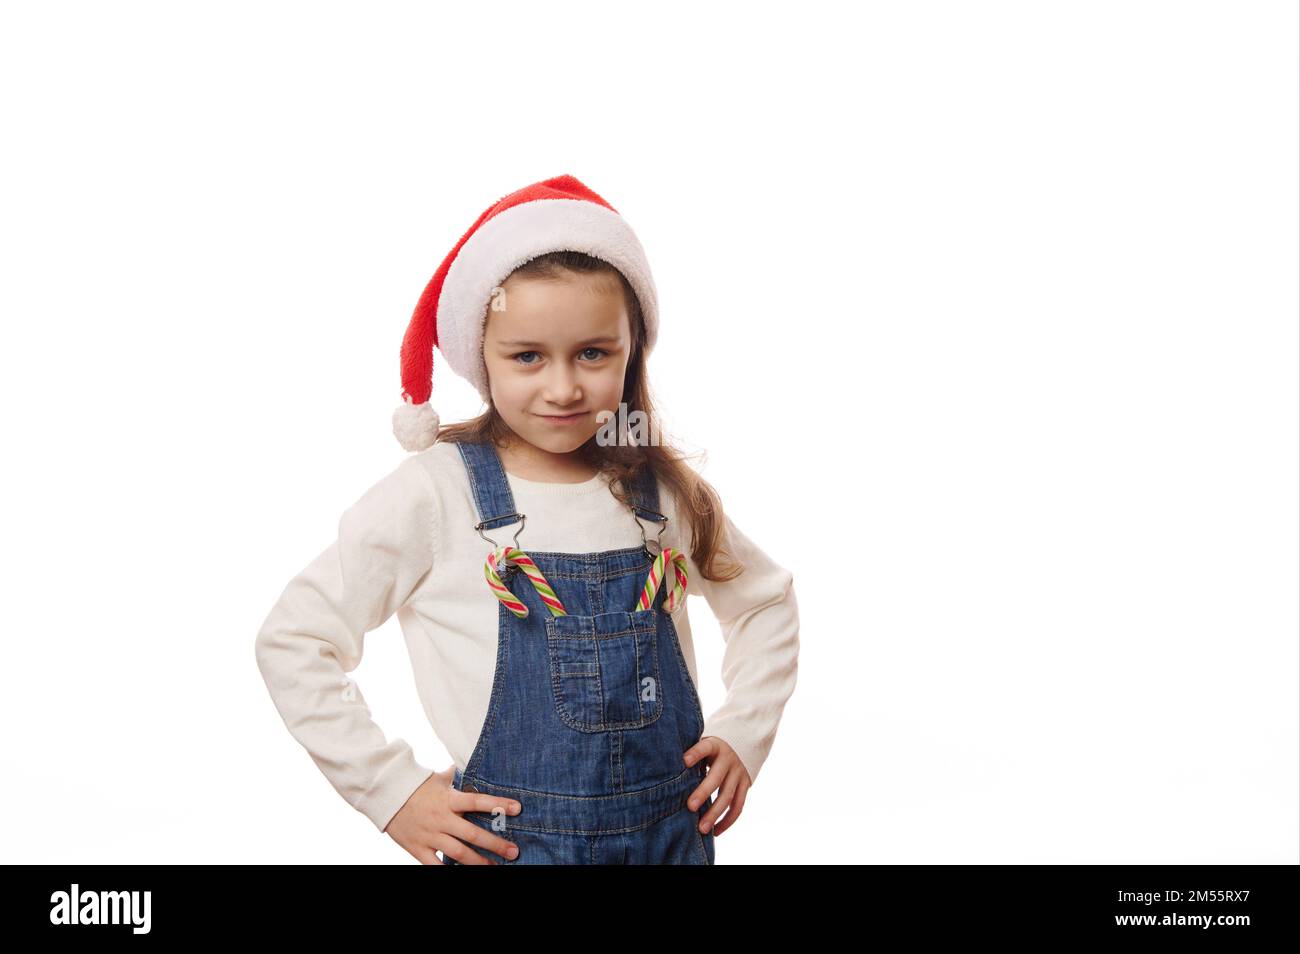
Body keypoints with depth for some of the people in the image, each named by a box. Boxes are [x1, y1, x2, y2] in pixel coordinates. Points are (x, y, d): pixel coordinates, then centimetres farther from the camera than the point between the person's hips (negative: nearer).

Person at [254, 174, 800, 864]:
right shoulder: (435, 495, -13)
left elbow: (766, 603, 14)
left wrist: (743, 734, 3)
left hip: (673, 833, 4)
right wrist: (392, 790, -10)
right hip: (507, 841, -3)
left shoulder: (665, 492, -2)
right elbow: (292, 641, -9)